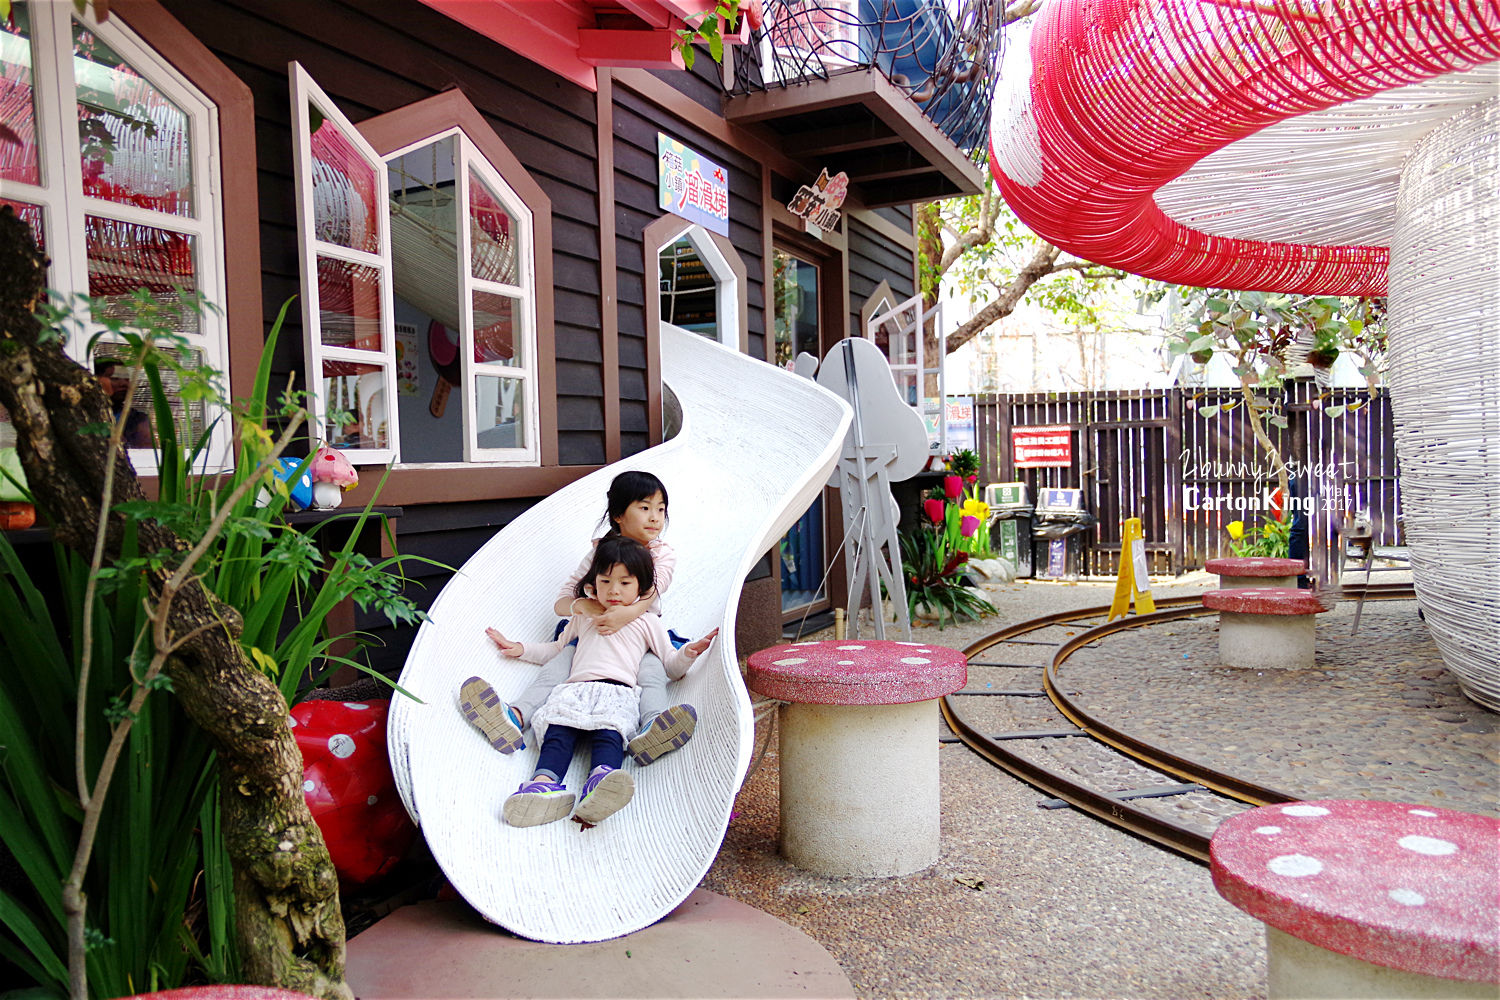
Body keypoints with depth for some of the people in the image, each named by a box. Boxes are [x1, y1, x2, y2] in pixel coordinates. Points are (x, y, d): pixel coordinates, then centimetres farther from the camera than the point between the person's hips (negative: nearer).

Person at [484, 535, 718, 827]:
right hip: (574, 689, 3)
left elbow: (671, 665, 23)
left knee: (609, 734, -35)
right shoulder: (583, 617, 36)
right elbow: (555, 649, 46)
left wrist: (689, 653, 2)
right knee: (558, 732, -30)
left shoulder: (647, 622, 28)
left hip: (618, 692, -3)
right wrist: (520, 648, 35)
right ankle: (544, 782, -56)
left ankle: (599, 784, -63)